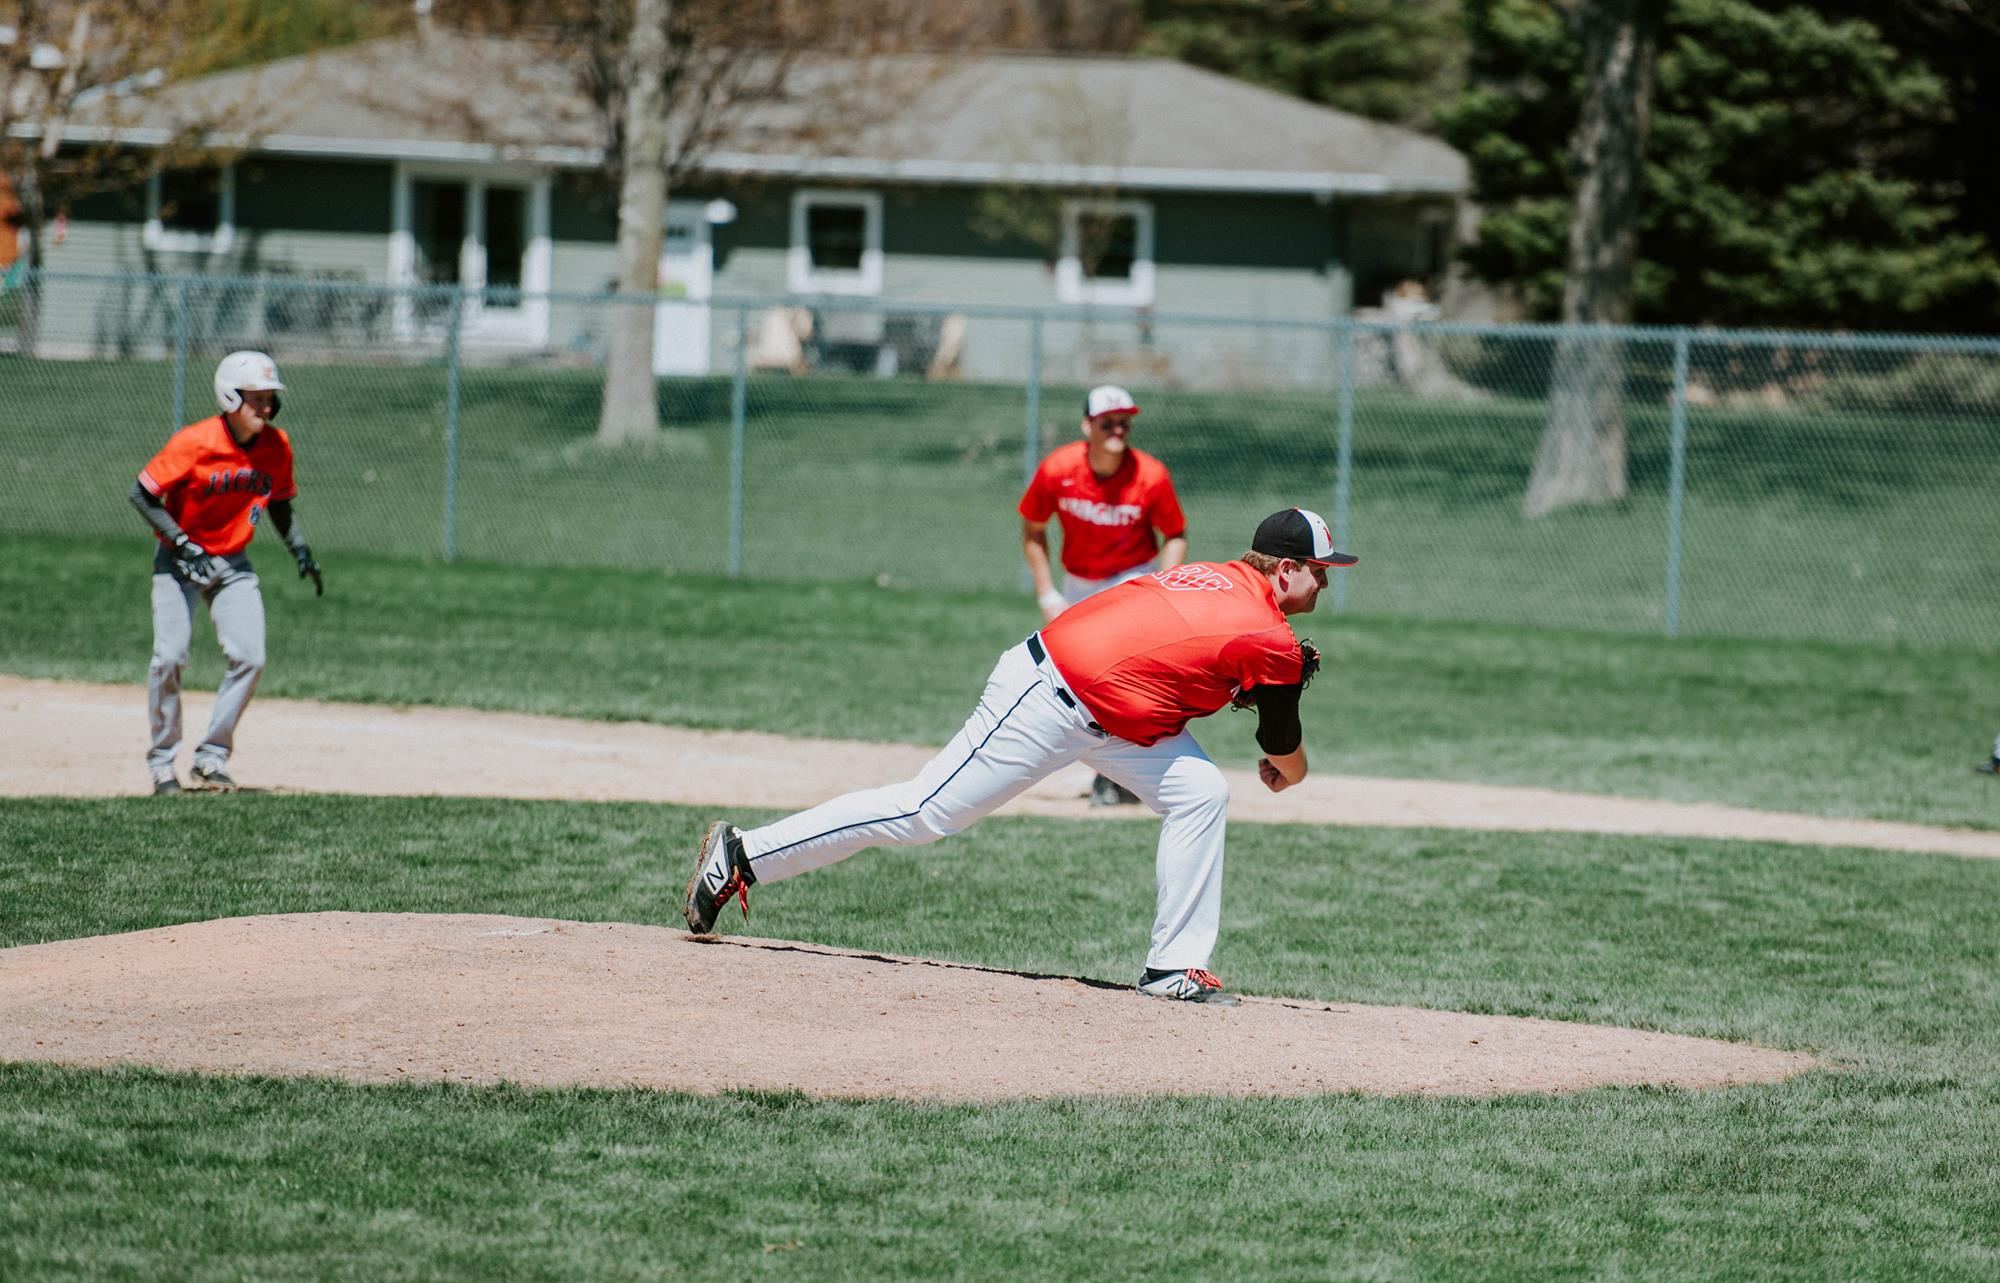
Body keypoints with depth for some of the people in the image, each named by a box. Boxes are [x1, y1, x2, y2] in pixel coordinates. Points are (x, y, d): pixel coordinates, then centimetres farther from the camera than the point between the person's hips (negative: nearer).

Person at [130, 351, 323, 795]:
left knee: (249, 657, -10)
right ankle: (162, 762, 2)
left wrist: (300, 551, -2)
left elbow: (280, 504, 11)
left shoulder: (276, 446, -5)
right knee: (170, 656, -14)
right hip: (179, 560, -4)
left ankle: (211, 759, 3)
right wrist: (183, 544, -23)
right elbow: (142, 495, -16)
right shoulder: (194, 442, -21)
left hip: (233, 564, 4)